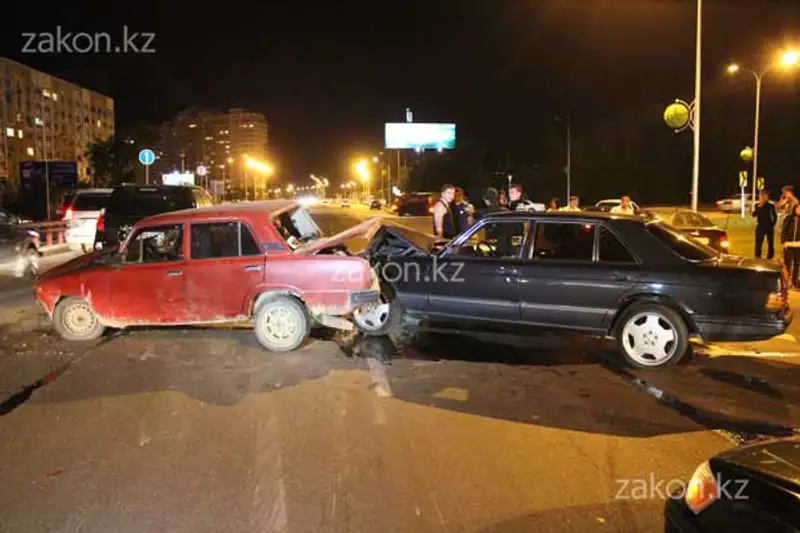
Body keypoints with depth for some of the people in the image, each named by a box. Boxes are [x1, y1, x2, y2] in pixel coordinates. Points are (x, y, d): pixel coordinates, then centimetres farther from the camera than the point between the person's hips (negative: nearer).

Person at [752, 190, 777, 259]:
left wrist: (773, 224, 4)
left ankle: (770, 257, 11)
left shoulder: (771, 206, 3)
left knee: (770, 243, 3)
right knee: (758, 243, -4)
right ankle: (757, 257, 2)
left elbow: (775, 216, 11)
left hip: (769, 227, 1)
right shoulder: (757, 205, 3)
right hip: (760, 227, -1)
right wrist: (759, 207, -17)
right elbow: (754, 214, -10)